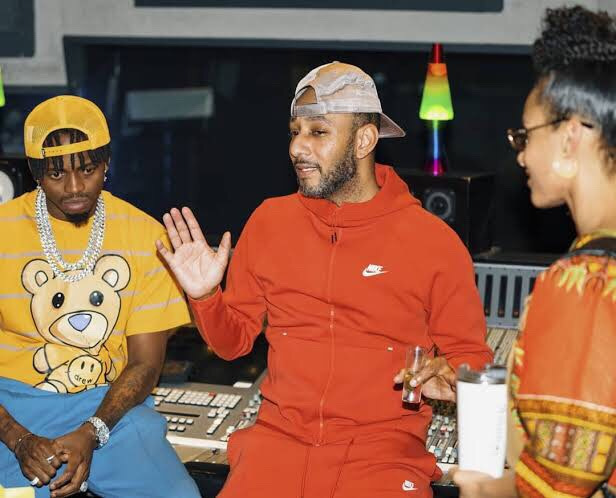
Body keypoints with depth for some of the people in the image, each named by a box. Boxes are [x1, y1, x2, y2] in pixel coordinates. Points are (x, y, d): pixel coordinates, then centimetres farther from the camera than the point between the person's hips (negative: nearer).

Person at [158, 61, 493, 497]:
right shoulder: (270, 221, 6)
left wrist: (450, 379, -15)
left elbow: (470, 355, 6)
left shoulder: (434, 240, -2)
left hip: (384, 449, -1)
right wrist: (206, 298, -5)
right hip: (280, 437, 2)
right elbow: (235, 340, 14)